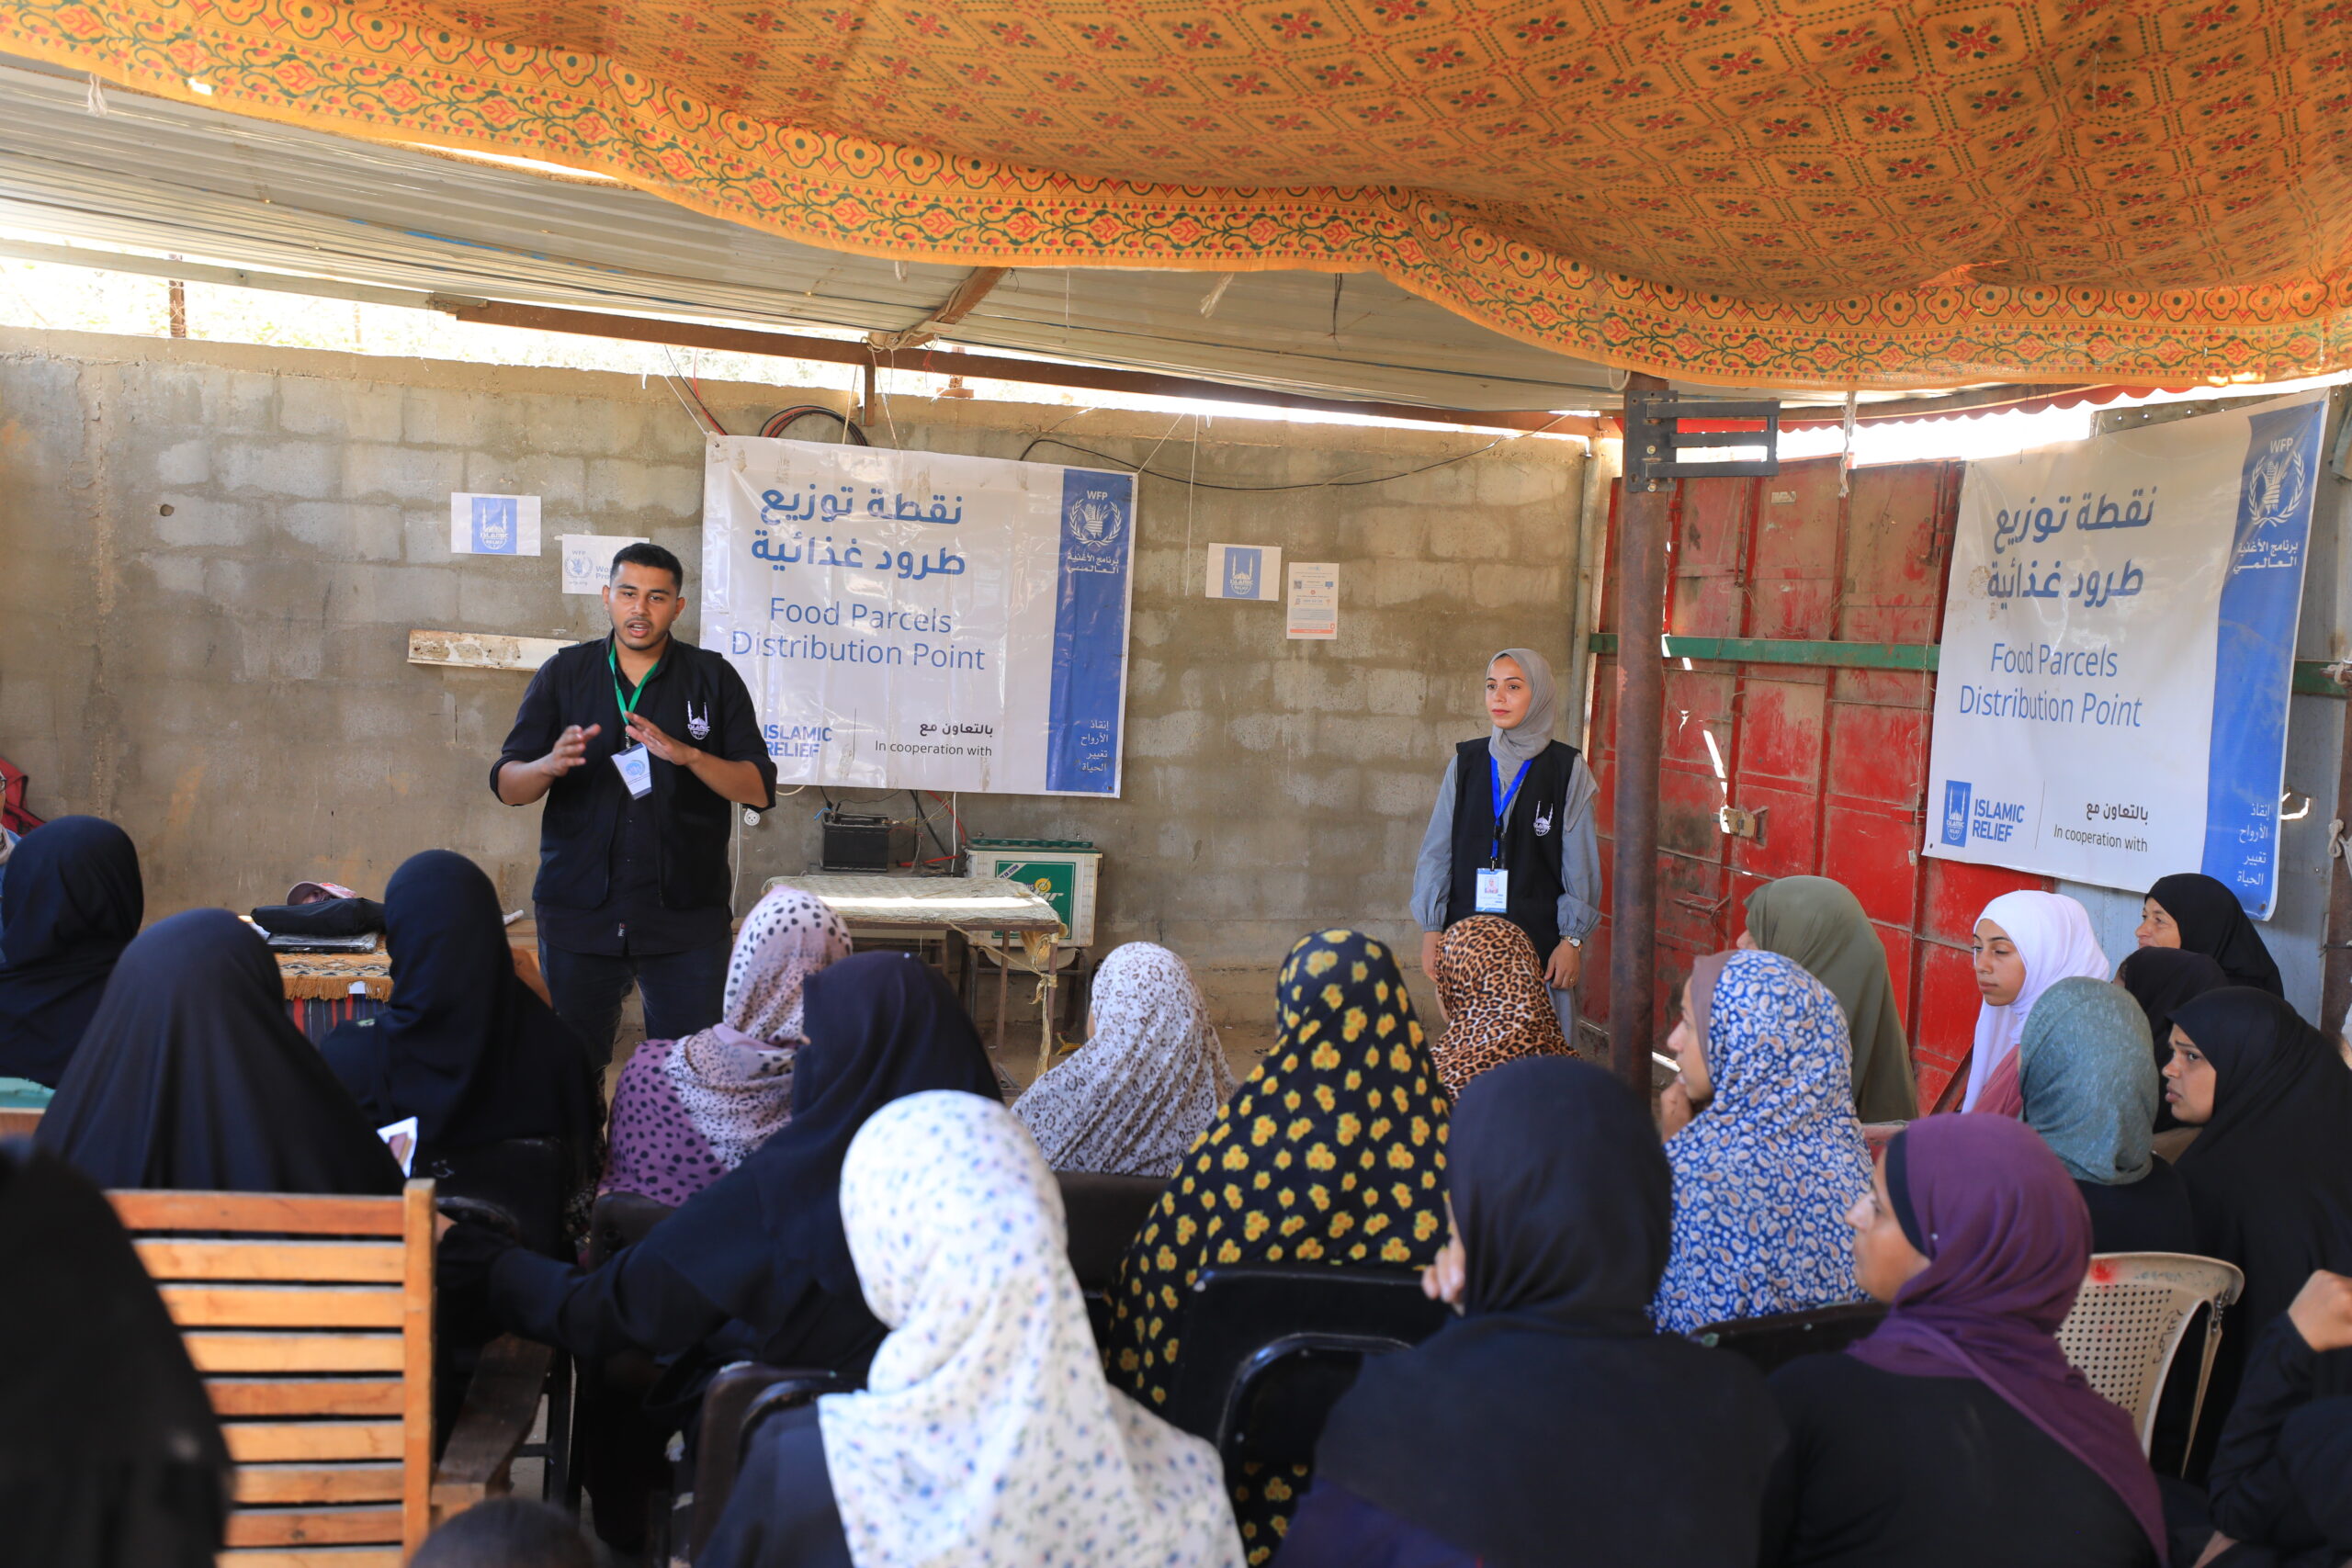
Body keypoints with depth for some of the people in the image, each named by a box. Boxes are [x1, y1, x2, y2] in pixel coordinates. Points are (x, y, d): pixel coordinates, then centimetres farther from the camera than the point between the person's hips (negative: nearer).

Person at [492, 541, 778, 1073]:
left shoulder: (713, 678, 5)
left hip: (685, 916, -1)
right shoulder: (563, 674, 8)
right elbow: (507, 785, 4)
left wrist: (687, 755, -18)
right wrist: (550, 764, -18)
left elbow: (760, 789, -1)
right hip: (578, 914, 1)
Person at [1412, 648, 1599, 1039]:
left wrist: (1572, 940, -4)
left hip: (1540, 939, -2)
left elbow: (1580, 864, 1)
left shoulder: (1567, 769, -1)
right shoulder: (1466, 763, 6)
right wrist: (1430, 930, 1)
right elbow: (1437, 850, 6)